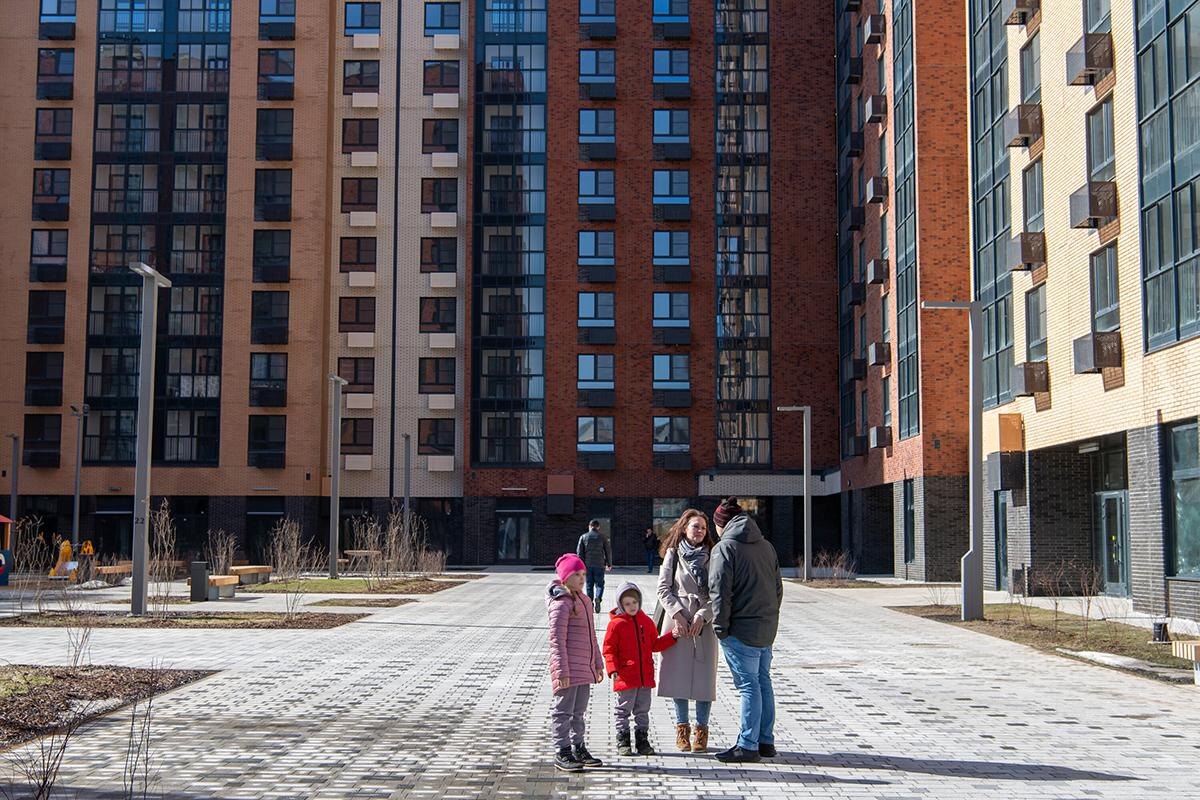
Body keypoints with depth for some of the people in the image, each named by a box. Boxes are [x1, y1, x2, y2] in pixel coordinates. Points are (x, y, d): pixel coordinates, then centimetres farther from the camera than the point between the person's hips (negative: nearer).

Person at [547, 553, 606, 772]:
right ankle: (562, 752, 5)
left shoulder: (585, 600, 15)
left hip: (584, 668, 9)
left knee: (579, 711, 17)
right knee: (564, 711, -1)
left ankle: (578, 748, 27)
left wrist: (598, 663, 22)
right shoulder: (561, 602, -13)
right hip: (569, 668, -9)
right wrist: (561, 670, -21)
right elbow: (557, 638, -17)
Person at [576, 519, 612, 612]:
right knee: (599, 584, 5)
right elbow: (608, 550, 4)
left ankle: (590, 604, 7)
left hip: (587, 565, 1)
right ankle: (598, 598, -22)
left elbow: (579, 552, 2)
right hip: (599, 565, -1)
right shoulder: (602, 537, 3)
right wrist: (609, 563, 15)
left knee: (589, 585, 10)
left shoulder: (583, 537, 5)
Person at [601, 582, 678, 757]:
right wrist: (613, 670, -17)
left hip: (645, 677, 5)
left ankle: (642, 741, 20)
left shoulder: (646, 621, 9)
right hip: (625, 677, -5)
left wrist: (672, 637, 8)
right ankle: (623, 742, 12)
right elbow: (609, 649, -6)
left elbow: (654, 645, 19)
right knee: (623, 710, 3)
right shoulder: (616, 624, -7)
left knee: (643, 710, 12)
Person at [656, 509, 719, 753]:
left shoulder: (712, 557, 6)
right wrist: (677, 614, -10)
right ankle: (682, 727, 15)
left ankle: (701, 729, 9)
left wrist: (702, 616, -11)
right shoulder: (673, 554, 6)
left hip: (704, 622, 0)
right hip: (677, 621, 0)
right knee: (678, 674, 1)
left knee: (704, 676, -3)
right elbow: (663, 589, 2)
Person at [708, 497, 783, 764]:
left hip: (741, 629, -7)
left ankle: (748, 745, -2)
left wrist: (720, 627, -11)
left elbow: (720, 591, -15)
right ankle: (765, 741, 20)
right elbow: (778, 587, 16)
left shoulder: (725, 547, -9)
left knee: (749, 685, -5)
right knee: (763, 681, 14)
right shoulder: (766, 546, 13)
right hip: (767, 627, 7)